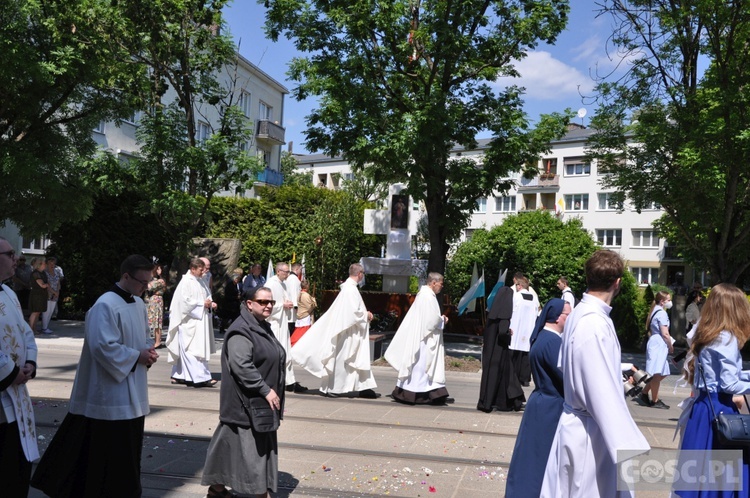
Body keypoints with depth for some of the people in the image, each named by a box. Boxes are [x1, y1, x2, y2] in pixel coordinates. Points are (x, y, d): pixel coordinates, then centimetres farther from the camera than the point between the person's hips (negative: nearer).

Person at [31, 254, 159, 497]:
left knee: (128, 446, 16)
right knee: (107, 448, 1)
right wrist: (137, 356, -17)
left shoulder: (139, 304, 9)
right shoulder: (105, 305, -18)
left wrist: (148, 349, -1)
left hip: (132, 391, 9)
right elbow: (103, 346, -23)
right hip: (110, 392, -8)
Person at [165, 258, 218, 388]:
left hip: (199, 320, 9)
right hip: (189, 321, -9)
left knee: (185, 350, 13)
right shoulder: (186, 282, -13)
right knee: (193, 349, -9)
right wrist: (202, 304, -16)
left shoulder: (200, 281, 13)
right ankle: (201, 377, -11)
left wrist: (210, 303, 1)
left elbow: (205, 297, 21)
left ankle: (178, 376, 20)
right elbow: (185, 301, -18)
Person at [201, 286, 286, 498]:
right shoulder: (241, 331, -17)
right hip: (246, 403, -10)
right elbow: (241, 366, -28)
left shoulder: (263, 328, 12)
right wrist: (265, 390, -25)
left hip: (262, 401, 10)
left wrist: (273, 393, 20)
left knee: (263, 447, 13)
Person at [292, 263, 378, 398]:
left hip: (353, 333, 10)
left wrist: (364, 314, 10)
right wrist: (366, 315, -8)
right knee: (340, 359, 1)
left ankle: (364, 388, 15)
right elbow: (353, 312, -23)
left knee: (360, 360, 10)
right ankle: (330, 388, 11)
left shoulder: (349, 287, 11)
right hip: (347, 331, -10)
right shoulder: (351, 289, -18)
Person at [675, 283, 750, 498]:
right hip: (718, 409, -8)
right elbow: (729, 384, -17)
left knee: (703, 466, 15)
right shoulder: (727, 339, -15)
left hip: (703, 405, 8)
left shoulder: (706, 336, 10)